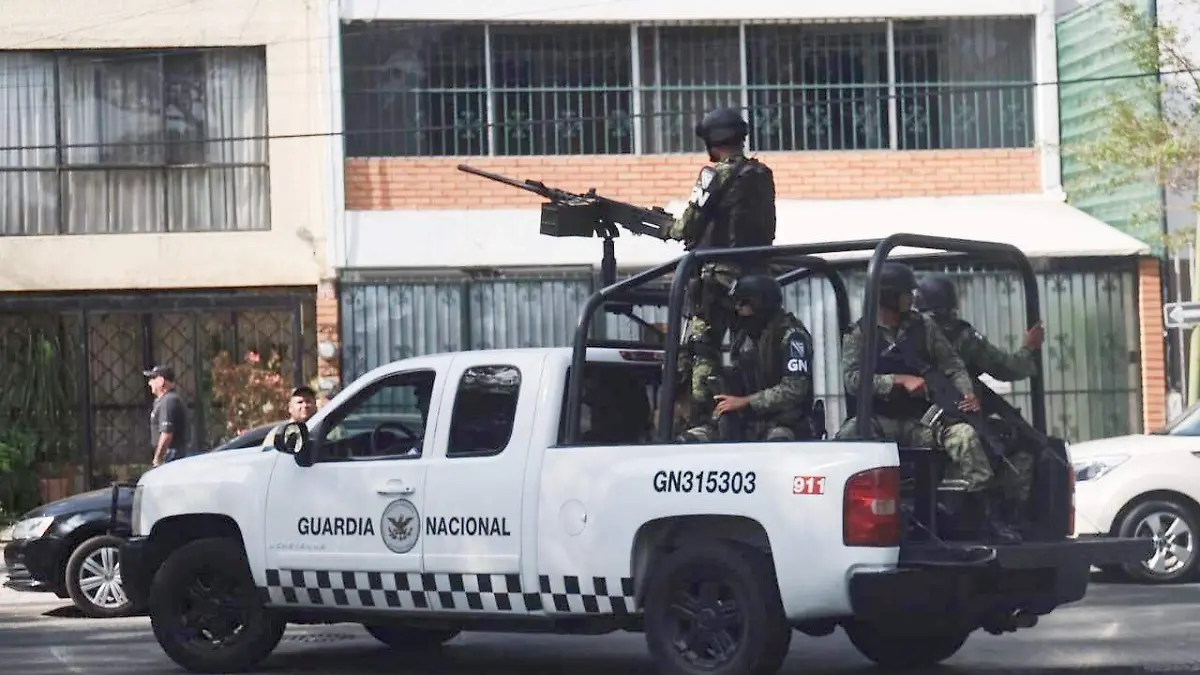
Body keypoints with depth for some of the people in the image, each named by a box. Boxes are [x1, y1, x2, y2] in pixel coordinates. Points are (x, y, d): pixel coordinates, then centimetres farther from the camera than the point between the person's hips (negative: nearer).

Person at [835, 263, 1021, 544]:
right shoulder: (859, 335, 4)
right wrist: (900, 380, -19)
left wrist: (968, 393, -11)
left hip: (920, 422, 2)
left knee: (964, 434, -28)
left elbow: (952, 365, 10)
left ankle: (988, 518, -27)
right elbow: (852, 379, -10)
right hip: (881, 422, -2)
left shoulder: (924, 327, 12)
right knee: (848, 436, -36)